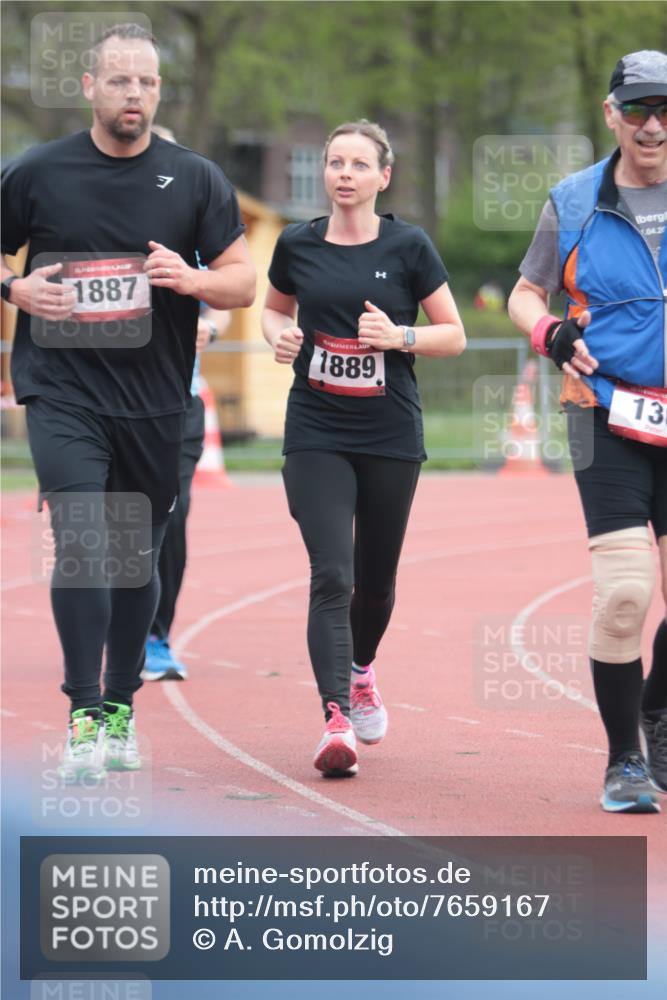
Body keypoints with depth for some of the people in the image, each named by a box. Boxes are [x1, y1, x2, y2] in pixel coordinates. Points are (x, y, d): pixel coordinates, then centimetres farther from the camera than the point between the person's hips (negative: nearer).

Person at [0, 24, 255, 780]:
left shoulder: (195, 179, 4)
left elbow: (243, 282, 6)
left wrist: (193, 280, -15)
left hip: (155, 402, 3)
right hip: (64, 394, -2)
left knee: (137, 558, 11)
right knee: (81, 546, -15)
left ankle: (121, 709, 25)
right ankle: (85, 716, -11)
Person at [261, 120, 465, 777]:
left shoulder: (408, 247, -2)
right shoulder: (297, 245, 3)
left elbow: (454, 335, 3)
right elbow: (274, 307, 21)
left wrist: (399, 336, -15)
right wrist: (279, 335, -2)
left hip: (391, 437, 0)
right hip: (316, 433, 0)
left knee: (376, 580, 13)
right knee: (331, 576, -15)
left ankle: (361, 671, 44)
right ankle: (337, 719, -21)